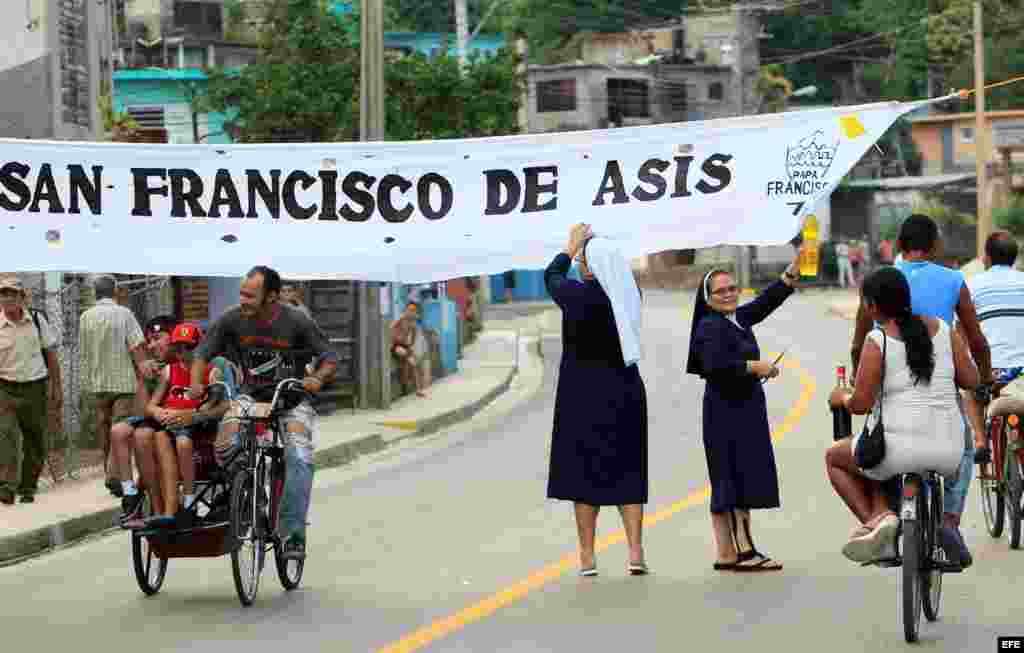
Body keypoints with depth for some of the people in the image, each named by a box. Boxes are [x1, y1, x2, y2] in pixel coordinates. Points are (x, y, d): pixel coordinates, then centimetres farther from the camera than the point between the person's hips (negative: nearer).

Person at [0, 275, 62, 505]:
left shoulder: (37, 320, 2)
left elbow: (51, 355, 10)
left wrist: (57, 389, 10)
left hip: (35, 387, 2)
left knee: (36, 443, 7)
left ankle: (28, 488, 23)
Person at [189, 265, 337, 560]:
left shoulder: (296, 323, -14)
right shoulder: (232, 320, -10)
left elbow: (330, 358, -5)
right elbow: (202, 352, 1)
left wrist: (317, 378, -26)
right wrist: (196, 383, -17)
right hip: (251, 394, 2)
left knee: (299, 456, -26)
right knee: (226, 446, -27)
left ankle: (292, 533, -22)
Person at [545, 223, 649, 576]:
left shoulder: (576, 295, -14)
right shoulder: (630, 295, -2)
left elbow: (552, 275, 9)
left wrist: (571, 246, 24)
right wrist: (592, 245, 29)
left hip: (582, 396, -3)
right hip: (625, 394, 3)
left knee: (585, 470, 6)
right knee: (626, 471, 9)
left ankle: (587, 556, 8)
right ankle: (635, 552, -1)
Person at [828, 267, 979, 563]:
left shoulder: (877, 341, -8)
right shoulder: (943, 329, 6)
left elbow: (860, 404, -9)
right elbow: (971, 380, 9)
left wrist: (841, 397, 13)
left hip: (901, 447, -6)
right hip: (949, 454, 6)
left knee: (834, 457, 23)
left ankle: (875, 518, 2)